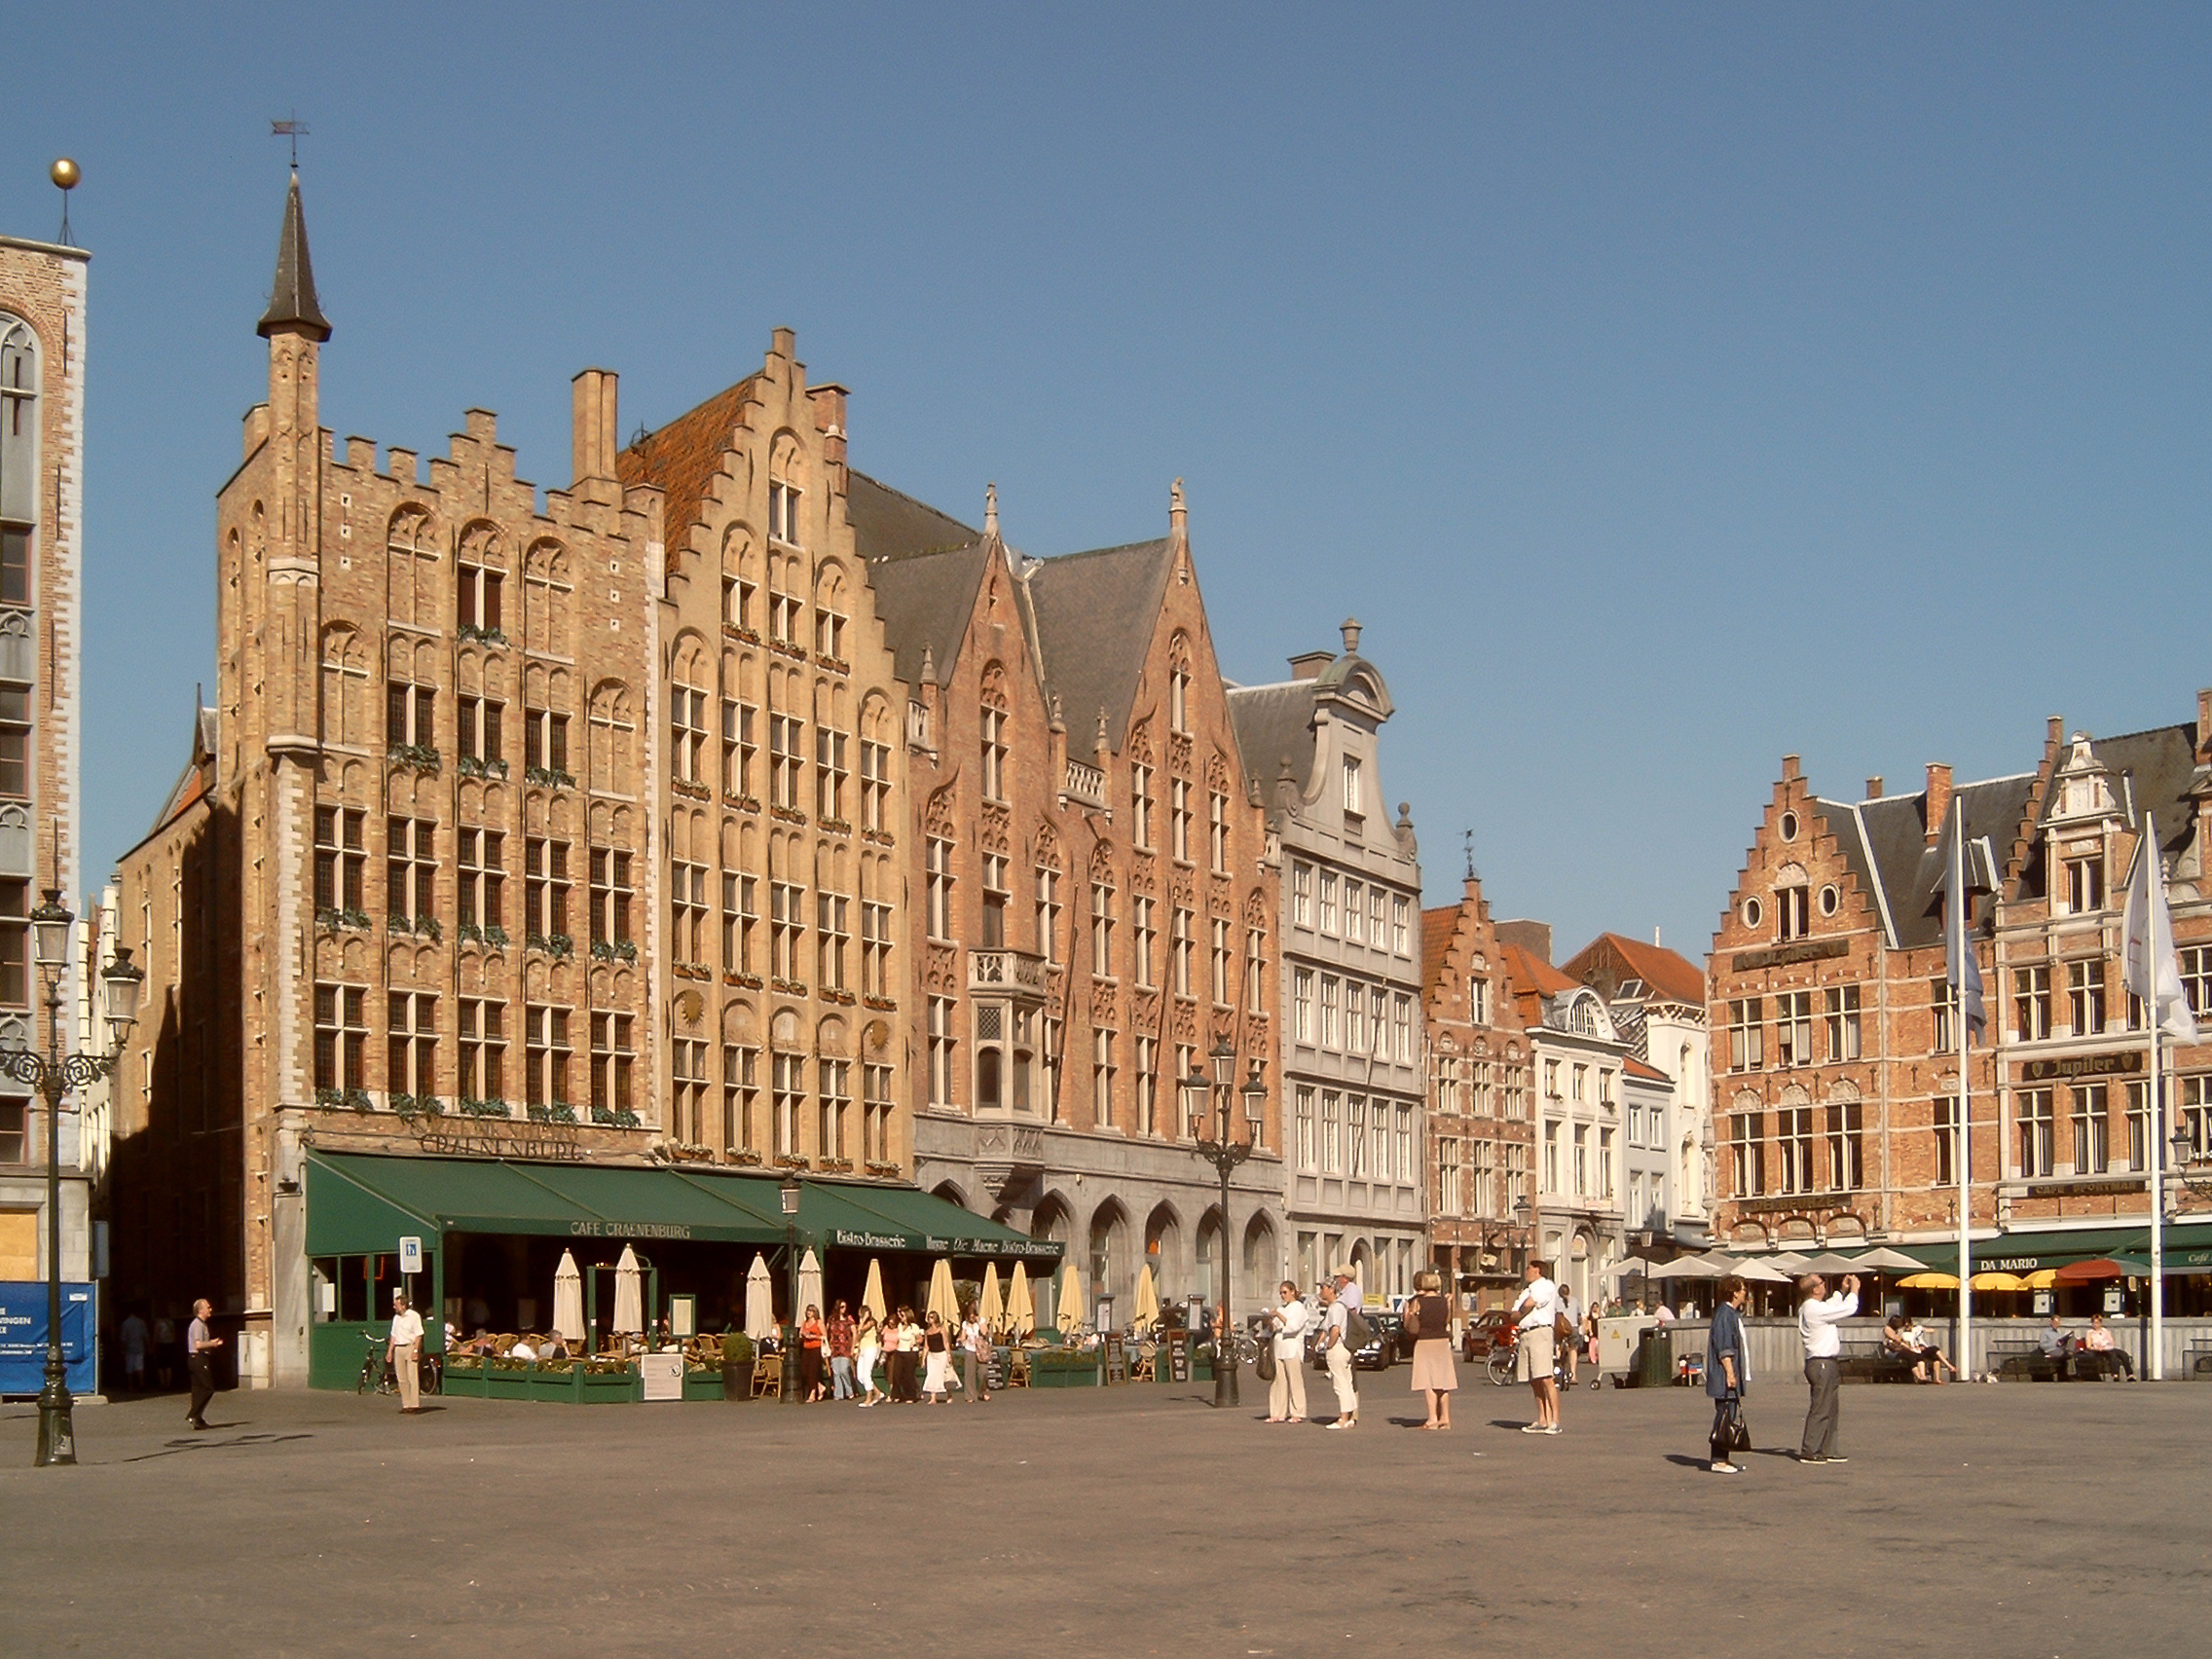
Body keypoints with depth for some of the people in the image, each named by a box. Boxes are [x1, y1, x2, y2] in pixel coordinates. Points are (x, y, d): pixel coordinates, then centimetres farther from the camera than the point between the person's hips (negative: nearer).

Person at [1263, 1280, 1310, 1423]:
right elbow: (1273, 1329, 18)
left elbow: (1294, 1326, -14)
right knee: (1278, 1381, 2)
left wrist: (1279, 1316, -16)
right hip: (1279, 1349, 7)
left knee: (1295, 1381, -6)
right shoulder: (1282, 1308, 20)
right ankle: (1278, 1414, 4)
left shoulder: (1299, 1308, -1)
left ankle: (1298, 1414, -3)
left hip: (1292, 1349, -7)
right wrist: (1269, 1321, -2)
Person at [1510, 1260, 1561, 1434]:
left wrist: (1519, 1315, 8)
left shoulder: (1546, 1286, 2)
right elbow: (1514, 1316, 19)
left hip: (1539, 1332, -8)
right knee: (1534, 1382, 4)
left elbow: (1529, 1304, -10)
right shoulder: (1526, 1291, 28)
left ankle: (1555, 1421, -17)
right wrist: (1517, 1318, -3)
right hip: (1523, 1335, 8)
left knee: (1545, 1379, -15)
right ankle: (1542, 1422, 5)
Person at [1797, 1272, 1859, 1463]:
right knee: (1820, 1409, -6)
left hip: (1825, 1363, 10)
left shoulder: (1807, 1308, 13)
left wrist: (1843, 1290, 26)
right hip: (1822, 1363, -10)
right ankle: (1809, 1452, -4)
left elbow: (1831, 1305, 33)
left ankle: (1827, 1450, 19)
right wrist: (1853, 1290, 2)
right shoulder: (1814, 1308, -18)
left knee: (1830, 1409, 14)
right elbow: (1849, 1309, -14)